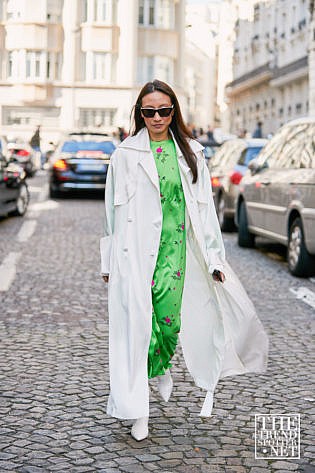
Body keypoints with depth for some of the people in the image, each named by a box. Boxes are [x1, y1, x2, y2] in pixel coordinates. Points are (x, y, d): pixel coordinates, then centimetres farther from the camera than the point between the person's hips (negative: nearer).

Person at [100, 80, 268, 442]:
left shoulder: (190, 152, 10)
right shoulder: (126, 154, 4)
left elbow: (203, 206, 11)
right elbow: (112, 208, 7)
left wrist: (213, 256, 8)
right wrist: (108, 262, 8)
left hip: (175, 246, 2)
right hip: (136, 249, -2)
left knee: (170, 317, -2)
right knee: (138, 320, -5)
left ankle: (159, 369, 31)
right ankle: (138, 410, 3)